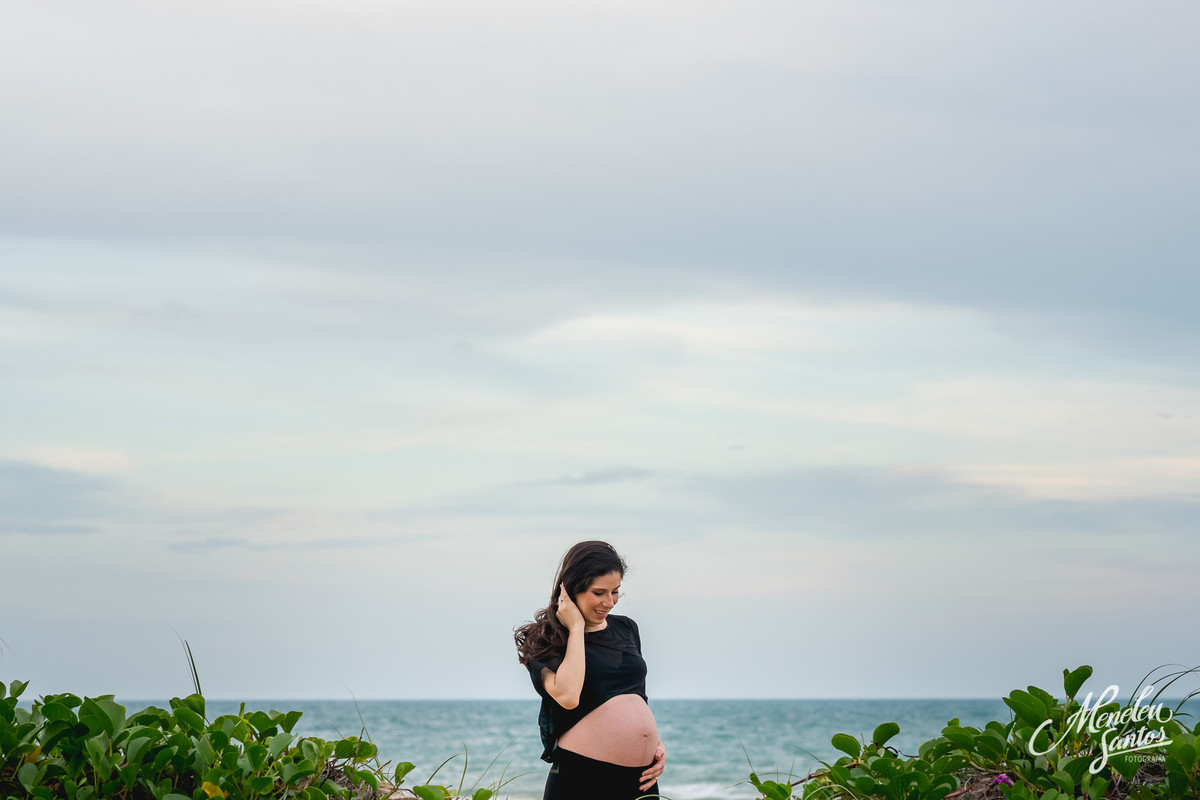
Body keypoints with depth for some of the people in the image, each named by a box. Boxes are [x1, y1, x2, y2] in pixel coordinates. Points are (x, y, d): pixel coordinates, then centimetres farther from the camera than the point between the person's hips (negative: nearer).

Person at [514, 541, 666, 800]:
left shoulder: (626, 628, 15)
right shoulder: (544, 642, -3)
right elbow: (568, 697, -21)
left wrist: (656, 742, 8)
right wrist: (576, 629, -11)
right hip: (582, 776, -5)